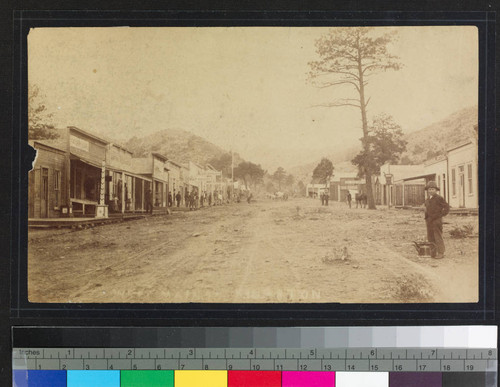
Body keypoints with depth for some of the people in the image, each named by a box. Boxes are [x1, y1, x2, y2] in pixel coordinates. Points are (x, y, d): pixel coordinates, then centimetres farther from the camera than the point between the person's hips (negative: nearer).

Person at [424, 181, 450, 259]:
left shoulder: (439, 198, -4)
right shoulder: (427, 200, 15)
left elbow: (447, 208, -3)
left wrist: (440, 215, -6)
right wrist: (426, 218, 14)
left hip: (437, 221, -7)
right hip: (429, 221, 7)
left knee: (438, 237, -5)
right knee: (430, 238, 7)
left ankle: (441, 253, 0)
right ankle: (433, 253, 14)